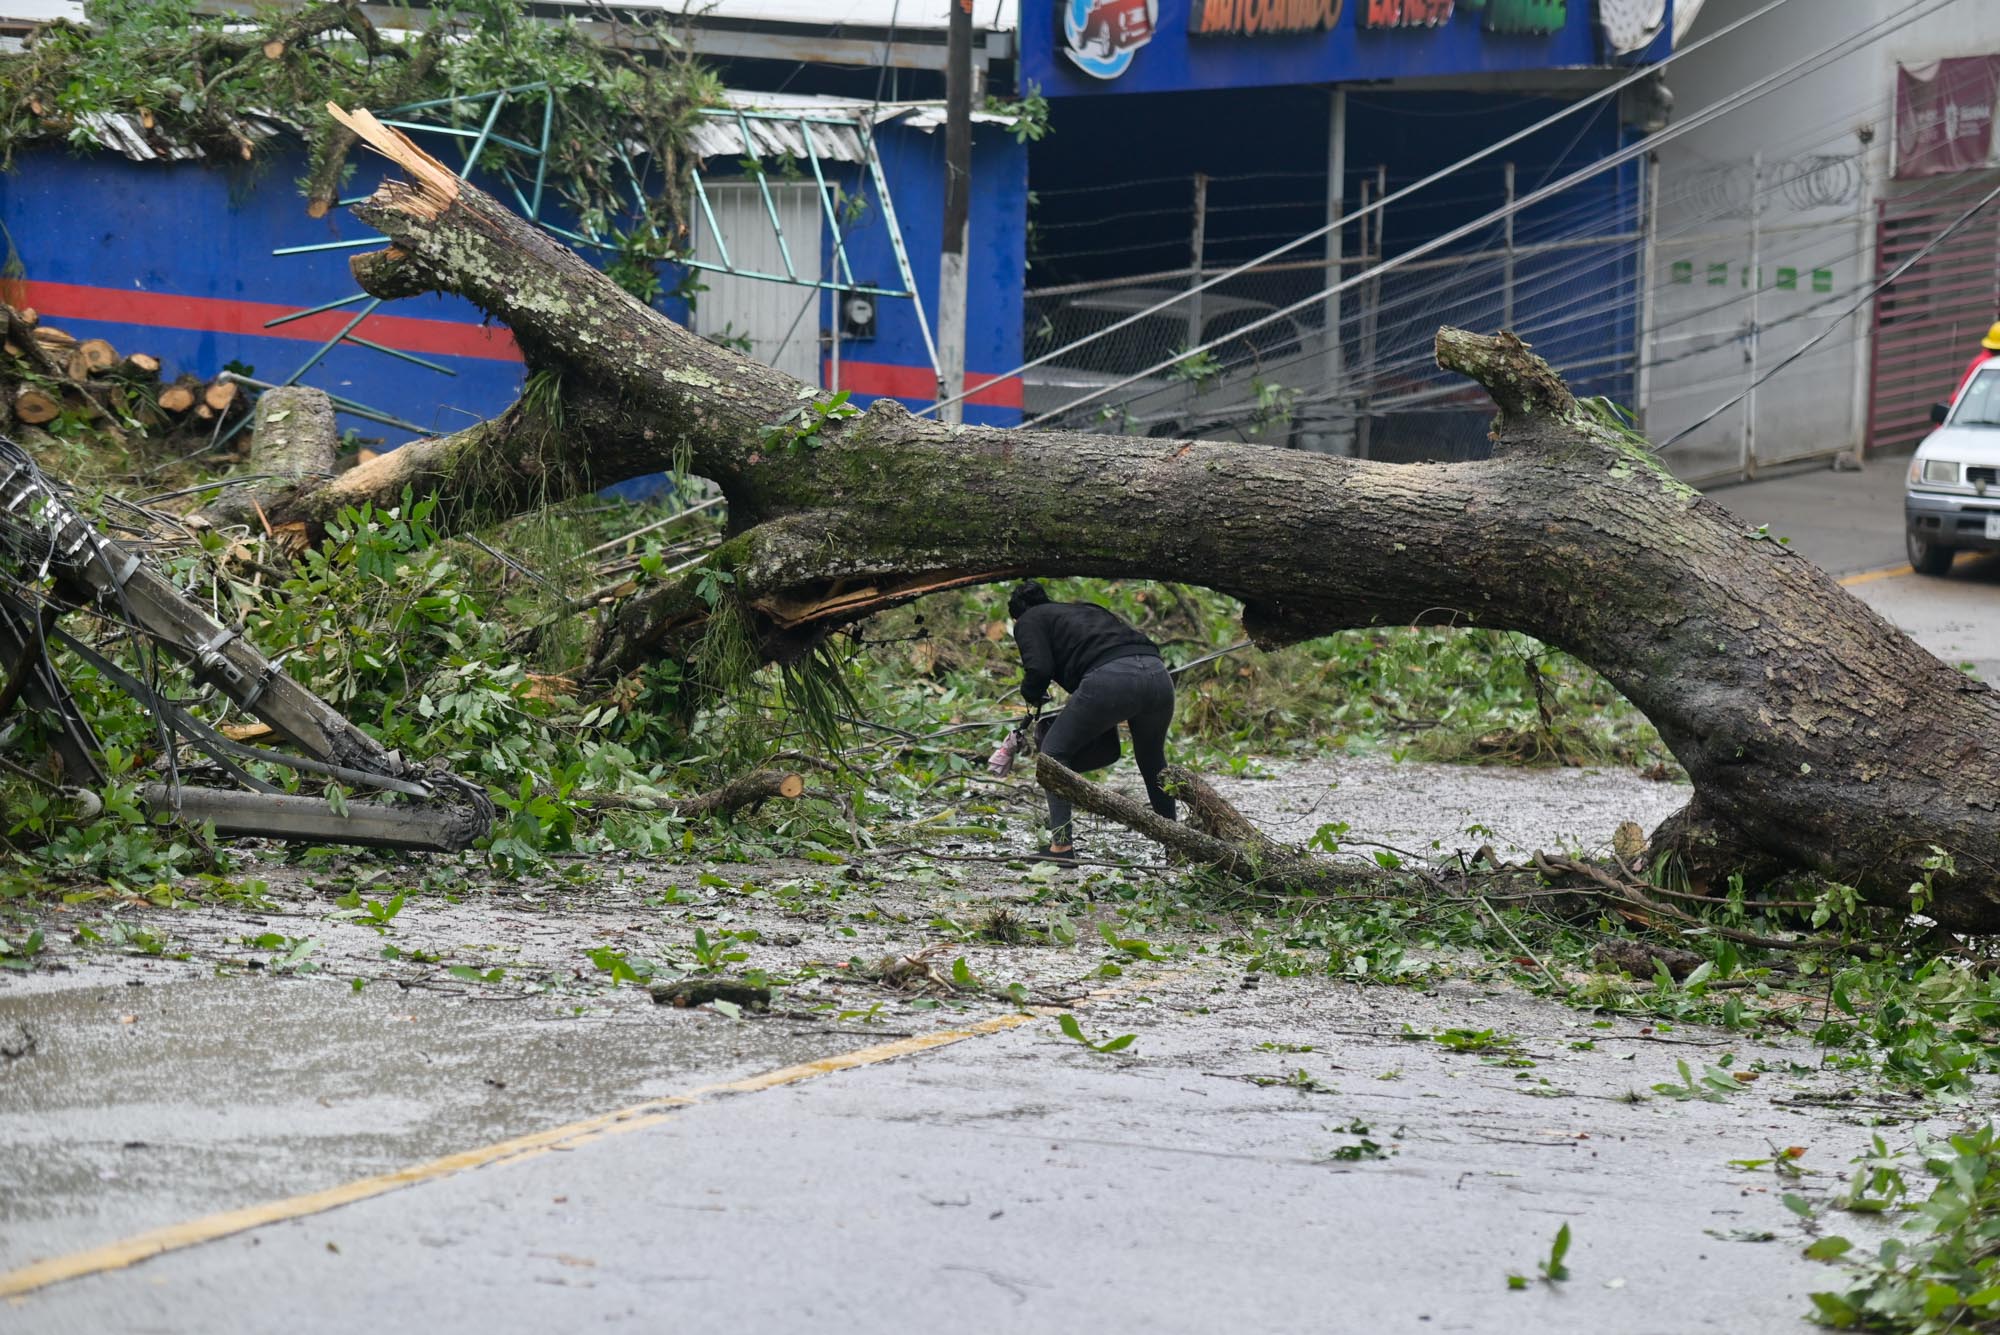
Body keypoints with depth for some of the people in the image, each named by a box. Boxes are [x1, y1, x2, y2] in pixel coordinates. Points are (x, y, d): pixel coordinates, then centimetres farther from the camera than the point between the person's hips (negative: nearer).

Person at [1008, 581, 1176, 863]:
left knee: (1055, 752, 11)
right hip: (1158, 675, 6)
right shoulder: (1087, 609, 39)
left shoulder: (1029, 622, 20)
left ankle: (1061, 845, 1)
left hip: (1109, 678, -6)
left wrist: (1032, 694, 23)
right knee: (1152, 760, 29)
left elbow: (1039, 668, 2)